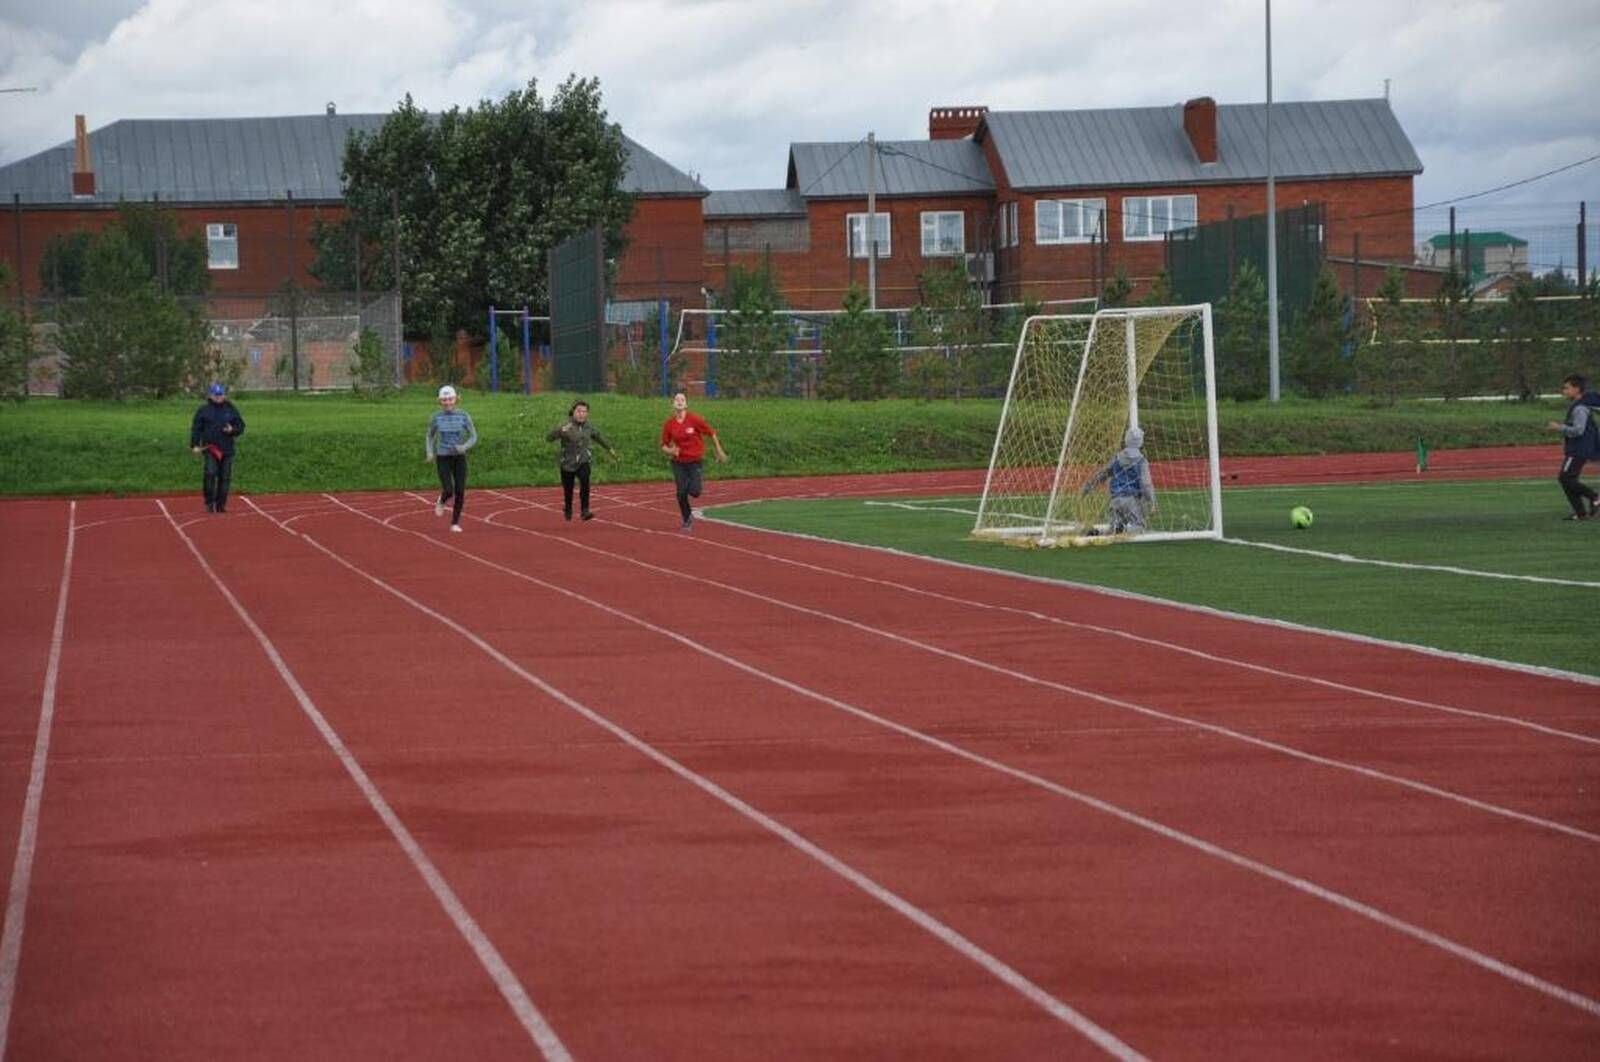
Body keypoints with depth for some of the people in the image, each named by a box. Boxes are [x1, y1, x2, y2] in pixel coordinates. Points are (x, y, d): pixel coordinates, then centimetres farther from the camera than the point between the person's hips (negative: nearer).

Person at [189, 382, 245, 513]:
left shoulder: (231, 410, 11)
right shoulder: (203, 410, 6)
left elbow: (241, 427, 14)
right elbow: (196, 428, 5)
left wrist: (232, 430, -8)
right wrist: (194, 445, -4)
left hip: (227, 450, 3)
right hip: (210, 448, -2)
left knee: (225, 477, 3)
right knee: (210, 473, -18)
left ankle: (221, 504, 12)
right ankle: (209, 502, -8)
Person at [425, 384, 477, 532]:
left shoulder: (463, 416, -5)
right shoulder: (436, 417, -4)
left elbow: (474, 437, -2)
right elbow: (430, 437, 11)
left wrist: (464, 447, -22)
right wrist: (430, 452, -6)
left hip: (460, 458, 1)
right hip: (443, 459, -1)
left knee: (460, 492, -4)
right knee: (449, 491, -14)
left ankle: (455, 523, 16)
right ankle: (441, 501, 24)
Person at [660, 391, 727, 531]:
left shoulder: (694, 419, -12)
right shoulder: (669, 424, -5)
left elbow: (711, 433, 0)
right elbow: (664, 446, 4)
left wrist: (719, 451, 6)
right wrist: (670, 451, -18)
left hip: (695, 460, -2)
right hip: (679, 463, 2)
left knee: (694, 492, -15)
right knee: (681, 492, -6)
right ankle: (687, 520, 18)